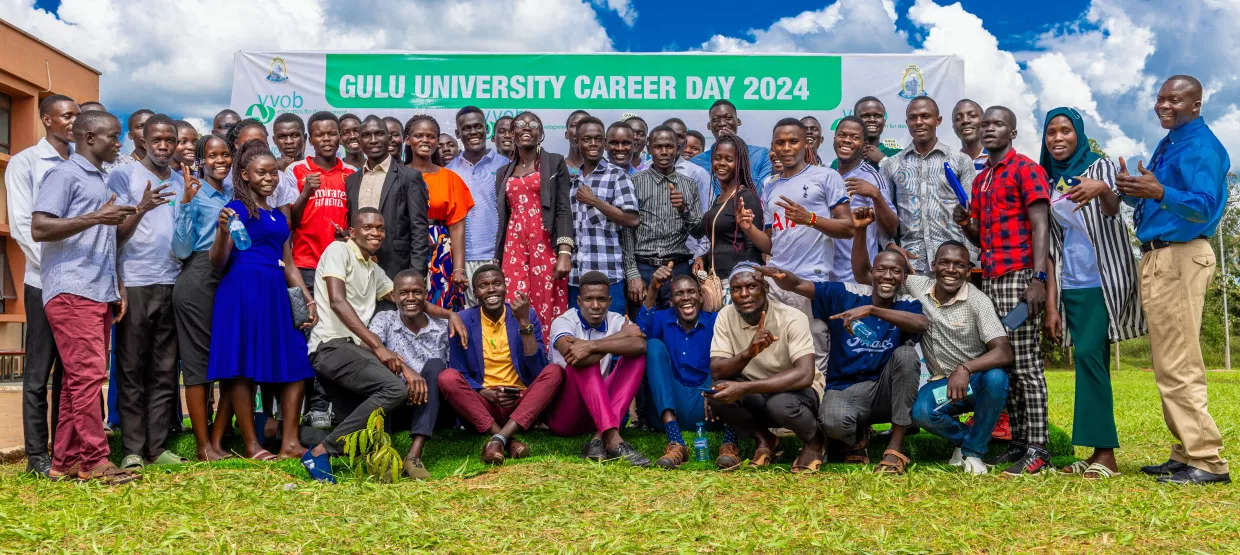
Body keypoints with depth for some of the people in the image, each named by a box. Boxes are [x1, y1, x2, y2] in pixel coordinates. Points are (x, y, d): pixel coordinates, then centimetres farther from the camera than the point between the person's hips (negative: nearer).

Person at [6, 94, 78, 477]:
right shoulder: (25, 163, 0)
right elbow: (21, 225, -6)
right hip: (45, 282, -4)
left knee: (71, 369, 10)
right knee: (39, 371, 2)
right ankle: (37, 455, 9)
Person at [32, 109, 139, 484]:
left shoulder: (100, 182, 23)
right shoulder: (64, 174, -3)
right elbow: (39, 229, -13)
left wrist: (117, 287, 17)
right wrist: (95, 218, -18)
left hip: (99, 293, 8)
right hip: (72, 292, -8)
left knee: (82, 378, 7)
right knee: (87, 374, -10)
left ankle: (65, 461, 11)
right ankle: (94, 462, -7)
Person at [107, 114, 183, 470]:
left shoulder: (181, 182, 16)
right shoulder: (123, 177, 1)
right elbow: (115, 235, -5)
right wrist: (141, 208, -22)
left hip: (172, 285, 4)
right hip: (135, 285, -4)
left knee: (165, 372, 5)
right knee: (132, 371, 0)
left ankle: (157, 447, 10)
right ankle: (132, 449, 5)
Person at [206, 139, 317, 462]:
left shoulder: (278, 215, 19)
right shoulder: (237, 208, -2)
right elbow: (218, 264, -7)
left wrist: (308, 300, 14)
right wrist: (223, 232, -24)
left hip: (276, 293, 8)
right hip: (243, 290, -7)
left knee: (296, 366, 1)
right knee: (244, 369, -2)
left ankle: (290, 443, 4)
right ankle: (251, 446, 5)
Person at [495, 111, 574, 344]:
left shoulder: (555, 163, 7)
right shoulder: (504, 172, 19)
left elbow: (564, 210, -2)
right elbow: (502, 218, 19)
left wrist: (565, 252, -15)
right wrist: (497, 259, 12)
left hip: (546, 245, -3)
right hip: (514, 247, 3)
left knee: (547, 310, -6)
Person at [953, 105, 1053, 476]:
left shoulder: (1026, 169, -2)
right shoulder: (980, 180, 20)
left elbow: (1040, 226, -10)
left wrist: (1039, 278, -19)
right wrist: (965, 224, 2)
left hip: (1018, 278, -8)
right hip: (989, 279, 8)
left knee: (1026, 365, -6)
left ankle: (1037, 449, -1)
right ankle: (1019, 443, 14)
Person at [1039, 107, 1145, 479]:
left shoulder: (1101, 166, 0)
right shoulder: (1049, 182, 12)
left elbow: (1112, 208, -20)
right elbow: (1052, 248, 10)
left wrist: (1102, 190, -44)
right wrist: (1051, 305, 4)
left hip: (1104, 280, -5)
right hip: (1070, 287, 5)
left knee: (1088, 354, -16)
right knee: (1093, 362, 5)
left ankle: (1104, 452, -13)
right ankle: (1101, 453, 8)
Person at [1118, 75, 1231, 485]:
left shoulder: (1202, 147, -10)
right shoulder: (1168, 146, 18)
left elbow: (1203, 206, -23)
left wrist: (1159, 193, -38)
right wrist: (1131, 190, 4)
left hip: (1181, 258, -10)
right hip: (1158, 259, 10)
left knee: (1177, 366, -11)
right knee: (1171, 365, 13)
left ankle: (1207, 462, -6)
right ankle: (1188, 453, 20)